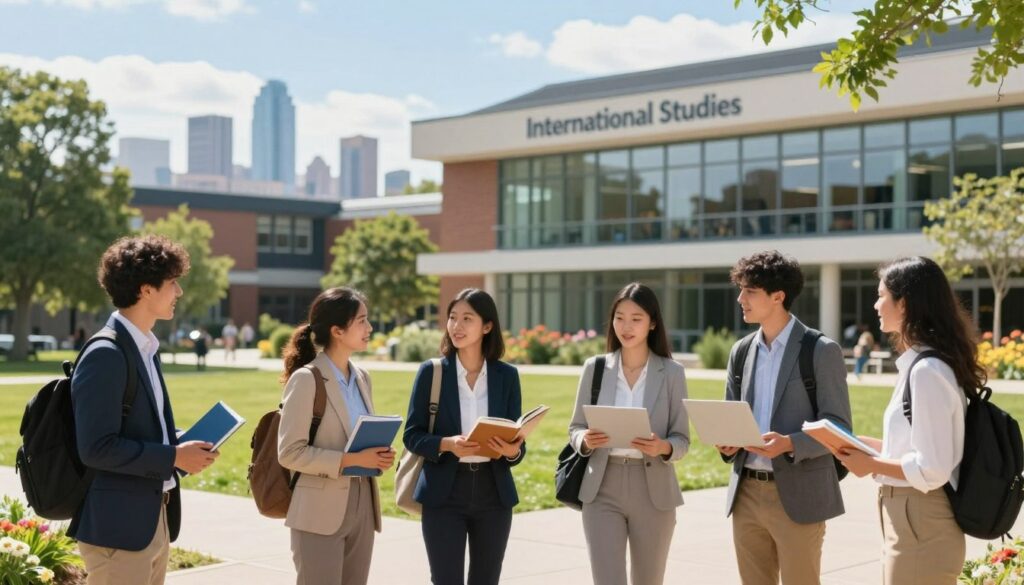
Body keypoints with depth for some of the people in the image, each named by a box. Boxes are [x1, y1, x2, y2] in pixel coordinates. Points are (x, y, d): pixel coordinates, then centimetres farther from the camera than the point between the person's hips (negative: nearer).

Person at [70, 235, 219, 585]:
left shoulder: (146, 348, 13)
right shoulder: (105, 355, -17)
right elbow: (97, 448, -22)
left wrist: (183, 449, 5)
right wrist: (173, 457, -17)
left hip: (154, 520, 9)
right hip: (118, 526, -9)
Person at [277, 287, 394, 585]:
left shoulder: (362, 378, 11)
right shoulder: (306, 379, -12)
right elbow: (290, 452, -16)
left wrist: (378, 456, 0)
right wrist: (350, 460, -21)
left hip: (362, 505, 7)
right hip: (321, 509, -7)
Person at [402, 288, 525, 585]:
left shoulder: (507, 375, 4)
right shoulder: (431, 371, -2)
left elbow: (517, 439, 6)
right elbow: (412, 434, -2)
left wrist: (513, 450, -17)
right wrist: (446, 444, -20)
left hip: (493, 494, 2)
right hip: (444, 494, -2)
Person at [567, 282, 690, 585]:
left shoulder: (672, 372, -1)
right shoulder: (595, 367, 3)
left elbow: (682, 440, 0)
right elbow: (575, 429, 7)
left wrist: (662, 448, -22)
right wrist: (586, 440, -16)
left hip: (653, 492, 0)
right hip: (602, 491, 0)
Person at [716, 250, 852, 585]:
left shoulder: (821, 351, -7)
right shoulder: (741, 351, 11)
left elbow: (839, 427, -8)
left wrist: (789, 444, -25)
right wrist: (727, 441, -6)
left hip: (798, 496, -6)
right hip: (747, 493, 6)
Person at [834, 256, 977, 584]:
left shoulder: (926, 371, -20)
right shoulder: (920, 363, 10)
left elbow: (931, 470, -23)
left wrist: (871, 465, -12)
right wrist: (864, 443, 10)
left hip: (920, 525, -10)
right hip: (911, 519, 10)